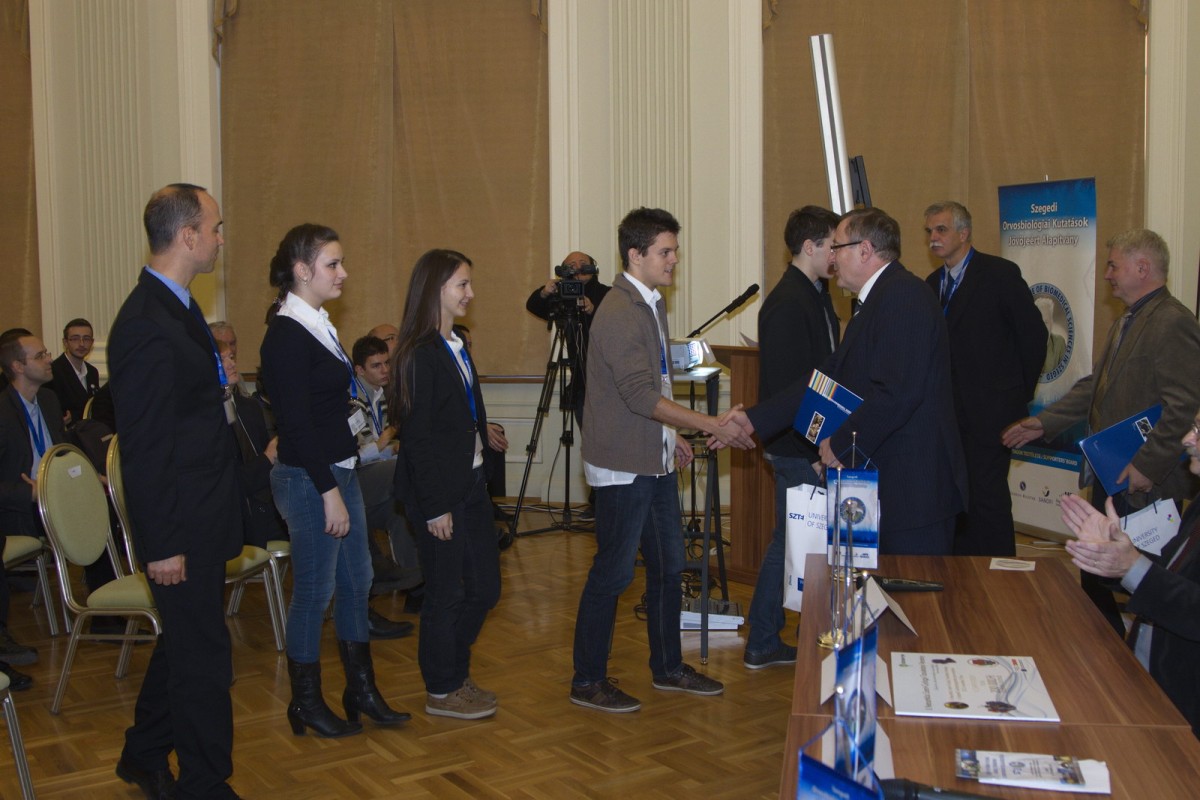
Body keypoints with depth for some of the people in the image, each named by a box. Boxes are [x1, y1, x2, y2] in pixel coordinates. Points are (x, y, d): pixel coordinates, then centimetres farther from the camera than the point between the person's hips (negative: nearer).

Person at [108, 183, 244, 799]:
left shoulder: (176, 308, 9)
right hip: (181, 527, -10)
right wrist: (162, 545, -20)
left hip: (200, 518, 11)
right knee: (203, 658, 2)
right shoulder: (146, 326, -22)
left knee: (184, 640, 23)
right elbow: (143, 448, -22)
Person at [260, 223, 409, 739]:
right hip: (308, 479, -9)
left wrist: (341, 482, 14)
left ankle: (362, 691, 27)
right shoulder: (286, 335, -16)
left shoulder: (317, 325, 12)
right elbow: (297, 425, -19)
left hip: (339, 470, 9)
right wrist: (329, 493, -19)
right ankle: (306, 704, 20)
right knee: (314, 592, 3)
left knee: (356, 582, 15)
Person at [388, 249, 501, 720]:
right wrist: (435, 507, -18)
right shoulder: (419, 355, -17)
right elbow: (416, 437, -18)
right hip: (439, 491, -9)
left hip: (470, 482, 9)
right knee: (446, 593, 4)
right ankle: (441, 692, 21)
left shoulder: (456, 346, 11)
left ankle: (455, 673, 32)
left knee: (485, 586, 14)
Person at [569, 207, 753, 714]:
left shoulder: (651, 304, 12)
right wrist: (710, 425, -24)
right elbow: (640, 394, -25)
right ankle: (587, 682, 14)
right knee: (614, 572, 0)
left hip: (655, 462, 10)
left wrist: (672, 436, 18)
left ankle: (668, 668, 31)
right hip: (623, 467, -10)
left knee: (668, 566, 16)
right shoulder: (619, 313, -19)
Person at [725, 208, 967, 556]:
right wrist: (754, 419, 13)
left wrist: (842, 444, -16)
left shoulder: (903, 295, -16)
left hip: (914, 485, -10)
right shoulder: (877, 301, 18)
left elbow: (899, 392, -26)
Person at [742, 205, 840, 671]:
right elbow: (784, 388, -21)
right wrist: (814, 452, -19)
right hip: (797, 450, -10)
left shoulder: (816, 296, 14)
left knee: (789, 543, 15)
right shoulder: (787, 304, -16)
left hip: (813, 445, 10)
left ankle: (763, 644, 25)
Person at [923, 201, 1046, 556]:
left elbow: (1033, 334, -6)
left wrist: (1020, 393, -3)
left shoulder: (1000, 273, -7)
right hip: (949, 413, 6)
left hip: (990, 410, -6)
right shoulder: (933, 283, 13)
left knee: (987, 496, -6)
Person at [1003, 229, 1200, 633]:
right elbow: (1093, 387, 19)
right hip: (1109, 479, 10)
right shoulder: (1125, 324, 16)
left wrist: (1147, 467, -23)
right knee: (1094, 583, 16)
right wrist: (1045, 422, 9)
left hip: (1145, 485, -10)